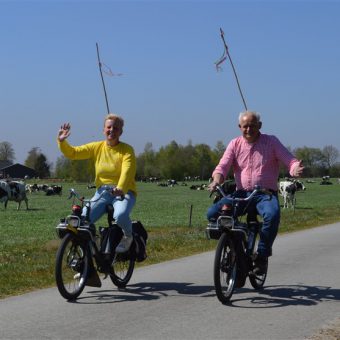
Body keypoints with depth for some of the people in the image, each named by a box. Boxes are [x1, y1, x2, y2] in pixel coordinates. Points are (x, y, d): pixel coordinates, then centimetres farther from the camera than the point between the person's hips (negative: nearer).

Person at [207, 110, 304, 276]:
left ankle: (262, 256, -17)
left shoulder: (271, 141, 4)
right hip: (241, 194, 3)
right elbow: (223, 166, 0)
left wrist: (295, 169, -29)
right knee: (212, 213, -19)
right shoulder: (235, 144, 10)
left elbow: (290, 160, -4)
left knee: (272, 215, -37)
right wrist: (216, 180, -23)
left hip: (265, 195, -3)